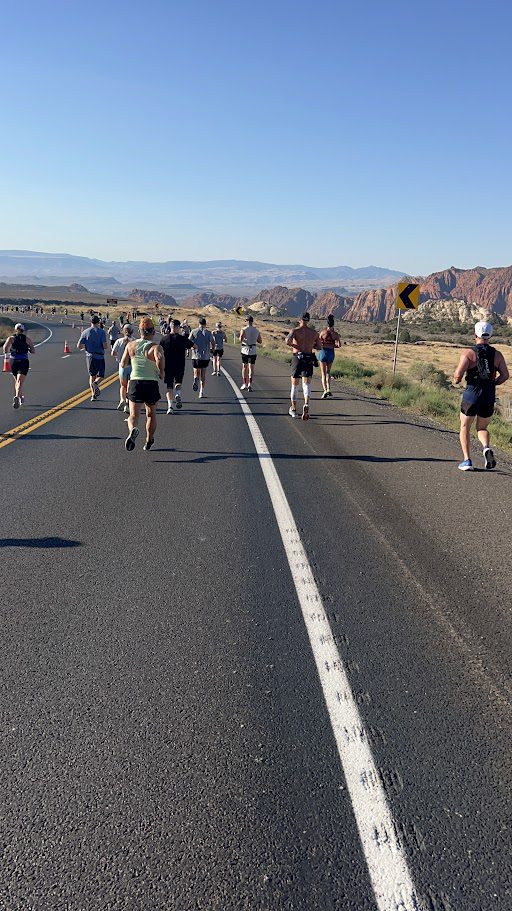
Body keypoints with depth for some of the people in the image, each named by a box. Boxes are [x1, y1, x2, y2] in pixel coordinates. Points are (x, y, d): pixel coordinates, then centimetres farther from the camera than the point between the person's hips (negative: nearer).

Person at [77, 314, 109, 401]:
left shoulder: (85, 332, 1)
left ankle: (93, 395, 11)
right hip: (100, 356, -3)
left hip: (89, 356, 3)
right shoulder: (102, 332, -7)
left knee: (92, 375, 15)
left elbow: (79, 346, -2)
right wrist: (106, 345, 8)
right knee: (100, 375, 11)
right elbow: (105, 346, -15)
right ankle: (96, 383, -22)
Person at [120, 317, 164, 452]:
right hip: (152, 384, -1)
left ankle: (132, 430, -35)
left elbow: (123, 364, 8)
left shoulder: (131, 345, 2)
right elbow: (159, 358, -30)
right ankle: (149, 441, 29)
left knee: (133, 414, -2)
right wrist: (161, 373, -14)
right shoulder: (155, 346, -9)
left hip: (135, 382, 1)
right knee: (151, 414, 19)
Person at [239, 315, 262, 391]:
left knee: (244, 367, 10)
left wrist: (240, 334, 3)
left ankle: (244, 384, 12)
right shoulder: (256, 330, 4)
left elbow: (241, 339, -17)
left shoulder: (244, 329, -6)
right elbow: (260, 341, 8)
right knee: (251, 367, 3)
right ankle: (250, 384, -8)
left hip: (245, 349, -2)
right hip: (253, 350, 2)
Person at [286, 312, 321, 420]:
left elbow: (288, 341, -20)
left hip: (297, 358, -1)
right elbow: (320, 346, 12)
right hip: (309, 360, 1)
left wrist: (291, 344, 1)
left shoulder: (295, 331, -3)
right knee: (307, 384, -7)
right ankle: (306, 404, -35)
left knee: (294, 384, 13)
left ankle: (293, 409, 25)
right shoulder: (314, 333, 7)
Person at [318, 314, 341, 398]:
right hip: (331, 353, 2)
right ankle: (328, 389, 11)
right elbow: (338, 345, -10)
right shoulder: (336, 334, -4)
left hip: (323, 351, -2)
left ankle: (325, 390, -12)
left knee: (323, 373, 2)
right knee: (328, 371, 20)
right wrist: (332, 345, 7)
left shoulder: (323, 332, -9)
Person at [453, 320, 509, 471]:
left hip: (471, 395, -3)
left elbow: (458, 374, -15)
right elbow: (505, 375, 1)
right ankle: (486, 448, -12)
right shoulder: (497, 354, 4)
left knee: (465, 428, 14)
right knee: (482, 428, 19)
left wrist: (455, 381, 6)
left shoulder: (469, 352, -8)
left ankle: (467, 460, 4)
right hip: (489, 398, 3)